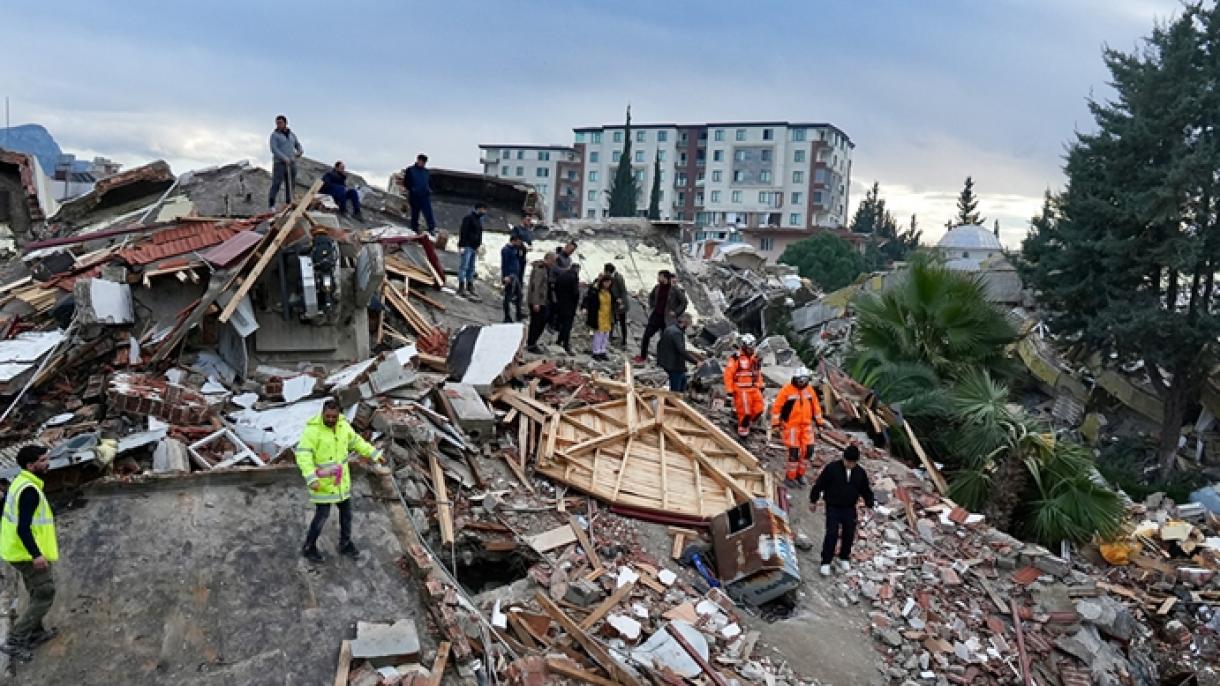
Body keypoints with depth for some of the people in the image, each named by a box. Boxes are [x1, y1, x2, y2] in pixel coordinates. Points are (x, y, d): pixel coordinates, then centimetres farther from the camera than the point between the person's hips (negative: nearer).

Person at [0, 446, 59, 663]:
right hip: (30, 554, -10)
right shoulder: (30, 490, -23)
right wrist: (36, 554, -36)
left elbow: (19, 522, 18)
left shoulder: (20, 483, 8)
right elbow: (23, 528, -29)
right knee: (44, 596, -2)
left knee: (37, 594, 21)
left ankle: (36, 633, 32)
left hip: (20, 551, 10)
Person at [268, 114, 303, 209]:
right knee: (276, 184, -13)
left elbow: (298, 145, 20)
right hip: (279, 163, -5)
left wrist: (300, 151, -4)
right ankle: (271, 205, -12)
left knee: (291, 185, 2)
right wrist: (284, 158, -23)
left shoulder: (292, 135, 16)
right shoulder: (274, 135, 0)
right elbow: (274, 149, -11)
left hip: (291, 163, 5)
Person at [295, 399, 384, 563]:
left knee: (346, 510, 14)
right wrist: (311, 479, -40)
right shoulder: (313, 429, -24)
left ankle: (345, 544, 33)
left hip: (340, 477, 6)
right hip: (322, 479, -6)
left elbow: (356, 441, 11)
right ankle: (309, 548, 25)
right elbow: (303, 455, -29)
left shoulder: (342, 425, -5)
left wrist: (374, 454, 14)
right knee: (322, 515, 2)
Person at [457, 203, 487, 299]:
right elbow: (463, 232, -14)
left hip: (474, 248, 8)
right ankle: (461, 288, -13)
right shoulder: (469, 218, -8)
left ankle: (470, 288, 12)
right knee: (464, 266, -10)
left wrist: (479, 245, 14)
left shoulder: (479, 220, 18)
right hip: (467, 247, -8)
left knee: (471, 269, 9)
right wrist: (461, 245, -20)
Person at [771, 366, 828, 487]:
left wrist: (819, 421, 18)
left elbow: (815, 406, 17)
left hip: (806, 425, 5)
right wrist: (776, 423, -11)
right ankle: (789, 477, 8)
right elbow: (777, 406, -9)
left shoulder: (809, 389, 6)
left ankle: (800, 474, 19)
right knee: (794, 452, -7)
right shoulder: (787, 390, -11)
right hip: (791, 426, -5)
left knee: (808, 450, 1)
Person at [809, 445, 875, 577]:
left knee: (849, 534, 9)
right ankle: (826, 562, 0)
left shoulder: (860, 472, 0)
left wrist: (871, 504, 5)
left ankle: (844, 558, 32)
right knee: (832, 534, -10)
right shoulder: (832, 468, -13)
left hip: (850, 509, 4)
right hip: (833, 507, -4)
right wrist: (813, 501, -1)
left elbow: (866, 490, 12)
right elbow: (819, 484, -6)